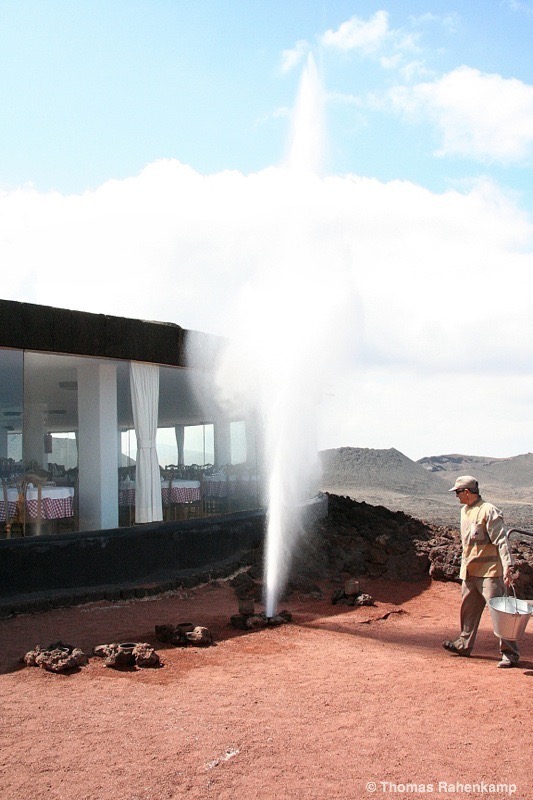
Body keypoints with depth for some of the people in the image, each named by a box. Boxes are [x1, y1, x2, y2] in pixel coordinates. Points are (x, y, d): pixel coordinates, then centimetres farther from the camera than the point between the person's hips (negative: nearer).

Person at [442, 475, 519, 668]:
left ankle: (509, 653, 1)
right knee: (468, 609, 17)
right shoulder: (464, 511, 12)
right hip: (469, 572, 9)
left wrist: (507, 567, -27)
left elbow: (501, 541, -20)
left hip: (489, 572, -9)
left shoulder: (489, 511, -15)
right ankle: (464, 644, 31)